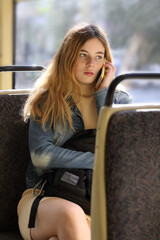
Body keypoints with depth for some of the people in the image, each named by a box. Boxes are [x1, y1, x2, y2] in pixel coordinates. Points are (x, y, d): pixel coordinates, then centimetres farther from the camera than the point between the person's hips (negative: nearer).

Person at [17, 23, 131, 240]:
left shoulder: (119, 100, 14)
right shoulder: (46, 100, 9)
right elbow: (41, 155, -6)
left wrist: (103, 92, 0)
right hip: (43, 195, 0)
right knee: (71, 214, -38)